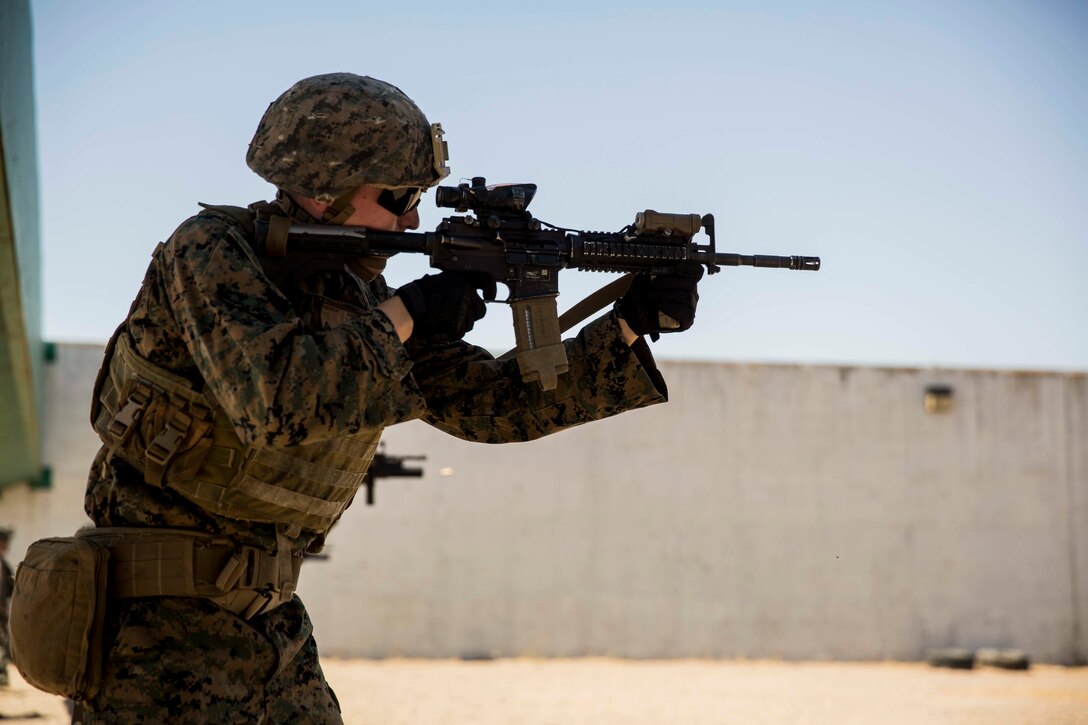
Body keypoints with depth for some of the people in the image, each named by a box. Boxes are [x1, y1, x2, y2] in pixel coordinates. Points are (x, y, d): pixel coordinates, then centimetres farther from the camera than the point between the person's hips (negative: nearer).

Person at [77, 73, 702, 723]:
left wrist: (632, 323, 1)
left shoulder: (361, 298, 7)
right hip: (161, 626, -7)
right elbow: (277, 400, -31)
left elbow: (501, 404, 10)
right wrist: (405, 318, -20)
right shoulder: (211, 251, -14)